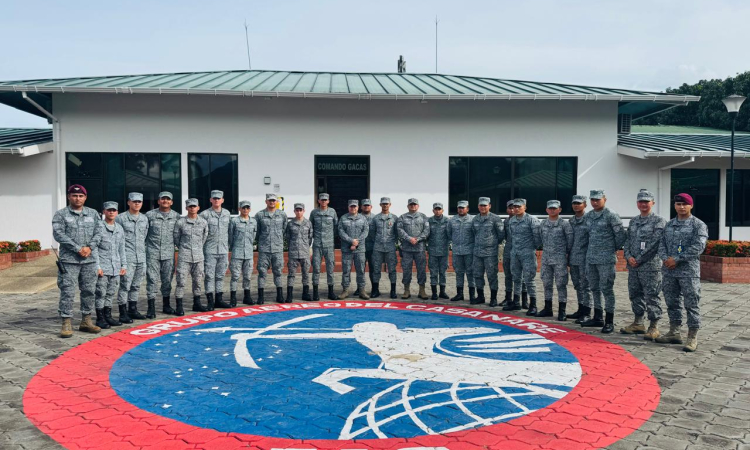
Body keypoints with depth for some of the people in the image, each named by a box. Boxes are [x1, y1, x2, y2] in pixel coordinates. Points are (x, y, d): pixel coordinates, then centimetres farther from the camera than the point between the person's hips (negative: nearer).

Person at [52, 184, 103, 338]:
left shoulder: (93, 214, 11)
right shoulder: (61, 214, 0)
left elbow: (98, 233, 8)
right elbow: (58, 234, -10)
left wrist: (90, 247, -10)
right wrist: (78, 249, -15)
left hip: (89, 260, 4)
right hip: (69, 260, -4)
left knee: (89, 291, 9)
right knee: (67, 292, -5)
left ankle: (86, 321, 20)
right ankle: (66, 324, 1)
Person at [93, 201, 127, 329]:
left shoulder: (119, 229, 13)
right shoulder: (98, 227, -6)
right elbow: (94, 248, -8)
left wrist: (124, 265, 12)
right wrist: (97, 266, -13)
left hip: (116, 268, 6)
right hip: (102, 268, -5)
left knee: (111, 293, 12)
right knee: (101, 293, -1)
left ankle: (108, 316, 22)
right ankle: (100, 318, 7)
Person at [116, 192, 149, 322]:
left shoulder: (144, 219, 14)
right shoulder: (121, 218, -3)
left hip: (141, 258, 6)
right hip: (127, 258, -5)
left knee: (136, 286, 12)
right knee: (125, 285, -6)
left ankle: (133, 310, 22)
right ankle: (123, 313, 0)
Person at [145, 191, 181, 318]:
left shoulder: (176, 216, 7)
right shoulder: (149, 215, 1)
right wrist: (143, 245, 2)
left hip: (169, 253, 2)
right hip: (153, 253, -2)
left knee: (167, 280, 10)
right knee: (152, 279, -4)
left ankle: (166, 305, 22)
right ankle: (151, 307, 0)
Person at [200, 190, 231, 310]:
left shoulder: (227, 214, 10)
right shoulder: (205, 214, -4)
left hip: (223, 250, 4)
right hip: (210, 250, -4)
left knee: (220, 276, 10)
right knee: (209, 276, -2)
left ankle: (219, 300, 18)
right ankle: (210, 301, 3)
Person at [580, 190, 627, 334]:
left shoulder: (611, 216, -9)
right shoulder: (587, 216, 10)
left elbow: (621, 235, -7)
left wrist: (613, 249, 3)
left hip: (606, 259, -7)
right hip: (590, 257, 7)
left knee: (606, 289, -4)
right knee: (594, 288, 13)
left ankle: (609, 322, 3)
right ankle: (597, 318, 24)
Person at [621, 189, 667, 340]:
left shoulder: (659, 221, -5)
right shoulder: (633, 221, 15)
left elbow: (654, 244, -14)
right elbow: (628, 241, 14)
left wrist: (639, 259, -14)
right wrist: (629, 257, -4)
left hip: (650, 266, -7)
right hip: (633, 266, 7)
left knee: (651, 296, -3)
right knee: (635, 294, 13)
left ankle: (654, 327, 5)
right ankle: (638, 323, 25)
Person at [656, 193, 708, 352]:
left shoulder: (698, 225, -3)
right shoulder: (669, 225, 14)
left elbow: (698, 247, -14)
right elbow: (662, 244, 11)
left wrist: (677, 259, -16)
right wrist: (665, 258, -9)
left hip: (689, 271, -5)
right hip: (669, 271, 6)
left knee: (692, 304, -1)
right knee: (672, 302, 12)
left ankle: (692, 337, 5)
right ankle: (675, 332, 23)